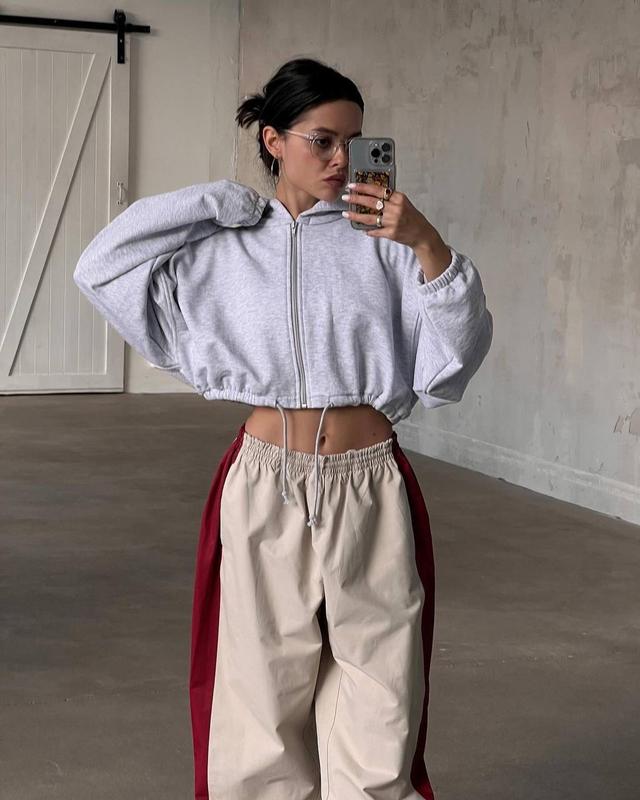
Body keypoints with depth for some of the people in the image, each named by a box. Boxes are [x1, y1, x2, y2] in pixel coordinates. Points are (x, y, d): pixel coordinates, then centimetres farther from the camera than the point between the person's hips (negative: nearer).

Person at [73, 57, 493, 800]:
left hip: (369, 490, 0)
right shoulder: (226, 251, 4)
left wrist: (428, 246, -21)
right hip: (266, 488, 1)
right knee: (264, 694, 10)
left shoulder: (382, 239, 0)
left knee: (377, 716, 3)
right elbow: (102, 267, 1)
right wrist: (218, 204, 1)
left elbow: (457, 354, -5)